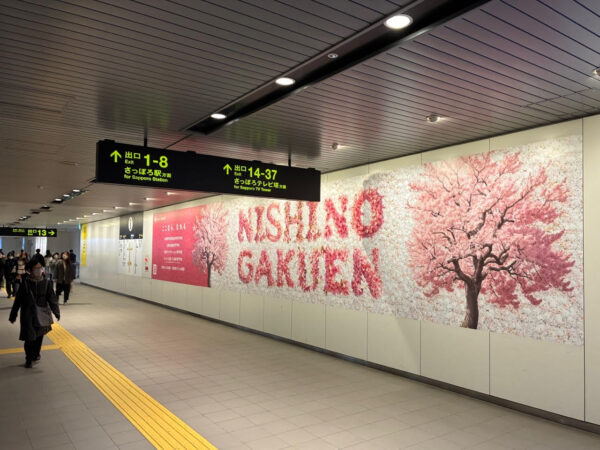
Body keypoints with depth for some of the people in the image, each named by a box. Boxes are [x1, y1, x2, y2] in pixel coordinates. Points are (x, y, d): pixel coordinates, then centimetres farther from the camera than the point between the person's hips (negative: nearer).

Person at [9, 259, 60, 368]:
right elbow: (18, 300, 0)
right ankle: (29, 359, 13)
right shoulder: (25, 283, -5)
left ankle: (36, 354, 32)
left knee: (39, 336, 12)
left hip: (41, 315, 2)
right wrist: (13, 314, 3)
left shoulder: (46, 283, -3)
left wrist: (56, 312, -7)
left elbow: (52, 298, -1)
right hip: (28, 315, -2)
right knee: (29, 338, -2)